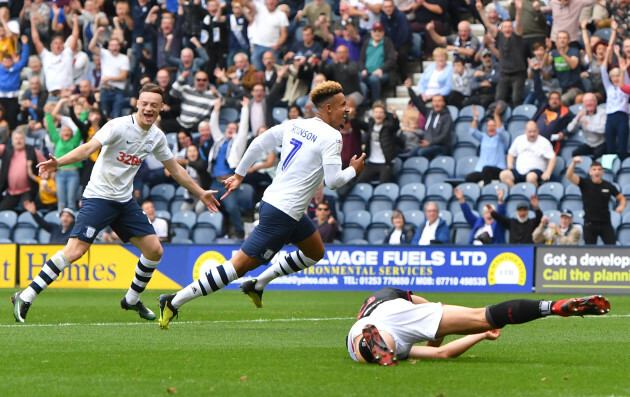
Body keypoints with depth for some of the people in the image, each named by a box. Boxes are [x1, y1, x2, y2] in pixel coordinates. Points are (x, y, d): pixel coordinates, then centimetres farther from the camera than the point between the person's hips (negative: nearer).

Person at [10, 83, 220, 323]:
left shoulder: (157, 137, 6)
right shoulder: (119, 126, -15)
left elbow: (175, 170, 21)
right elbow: (90, 147, -28)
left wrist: (200, 193, 26)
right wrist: (58, 162, -43)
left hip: (125, 201, 7)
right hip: (98, 197, -7)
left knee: (154, 250, 2)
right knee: (75, 251, -19)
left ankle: (132, 300, 25)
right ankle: (25, 298, -14)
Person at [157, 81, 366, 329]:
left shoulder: (295, 125, 9)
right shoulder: (331, 136, -14)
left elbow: (258, 143, 12)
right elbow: (333, 181, -18)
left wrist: (239, 174, 20)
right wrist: (353, 170, 1)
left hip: (272, 199, 10)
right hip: (283, 213, -10)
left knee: (315, 253, 26)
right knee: (241, 265, -9)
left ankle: (258, 284, 24)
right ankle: (174, 303, -11)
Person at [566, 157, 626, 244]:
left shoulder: (608, 186, 1)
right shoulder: (585, 183, -4)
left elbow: (621, 198, 12)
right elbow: (569, 176, -17)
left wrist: (621, 206, -12)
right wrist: (574, 163, -36)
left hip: (605, 224, 1)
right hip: (590, 223, -1)